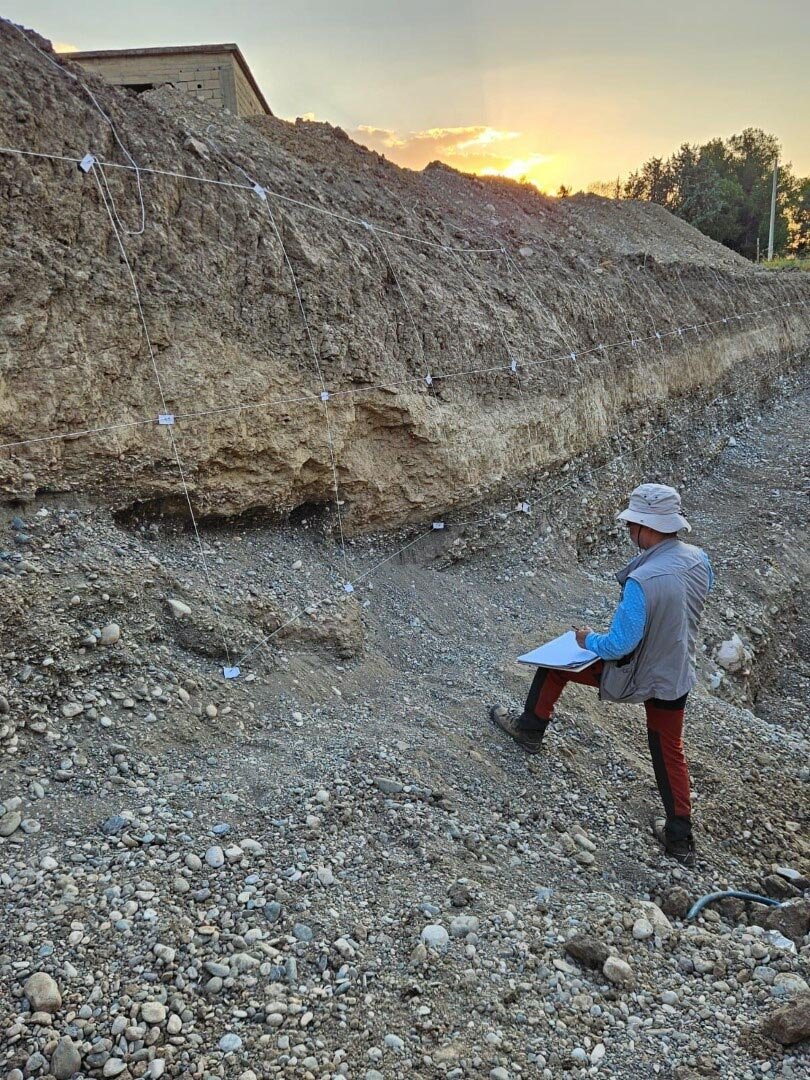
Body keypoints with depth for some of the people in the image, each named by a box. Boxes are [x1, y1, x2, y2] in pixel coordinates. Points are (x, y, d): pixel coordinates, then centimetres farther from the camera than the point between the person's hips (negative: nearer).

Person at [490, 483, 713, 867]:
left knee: (556, 661, 14)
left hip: (636, 677, -6)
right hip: (678, 676, 6)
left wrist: (590, 640, -8)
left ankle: (530, 729, 34)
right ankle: (680, 839, 32)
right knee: (669, 752, 23)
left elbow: (619, 644, -28)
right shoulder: (699, 559, -10)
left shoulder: (642, 581, -33)